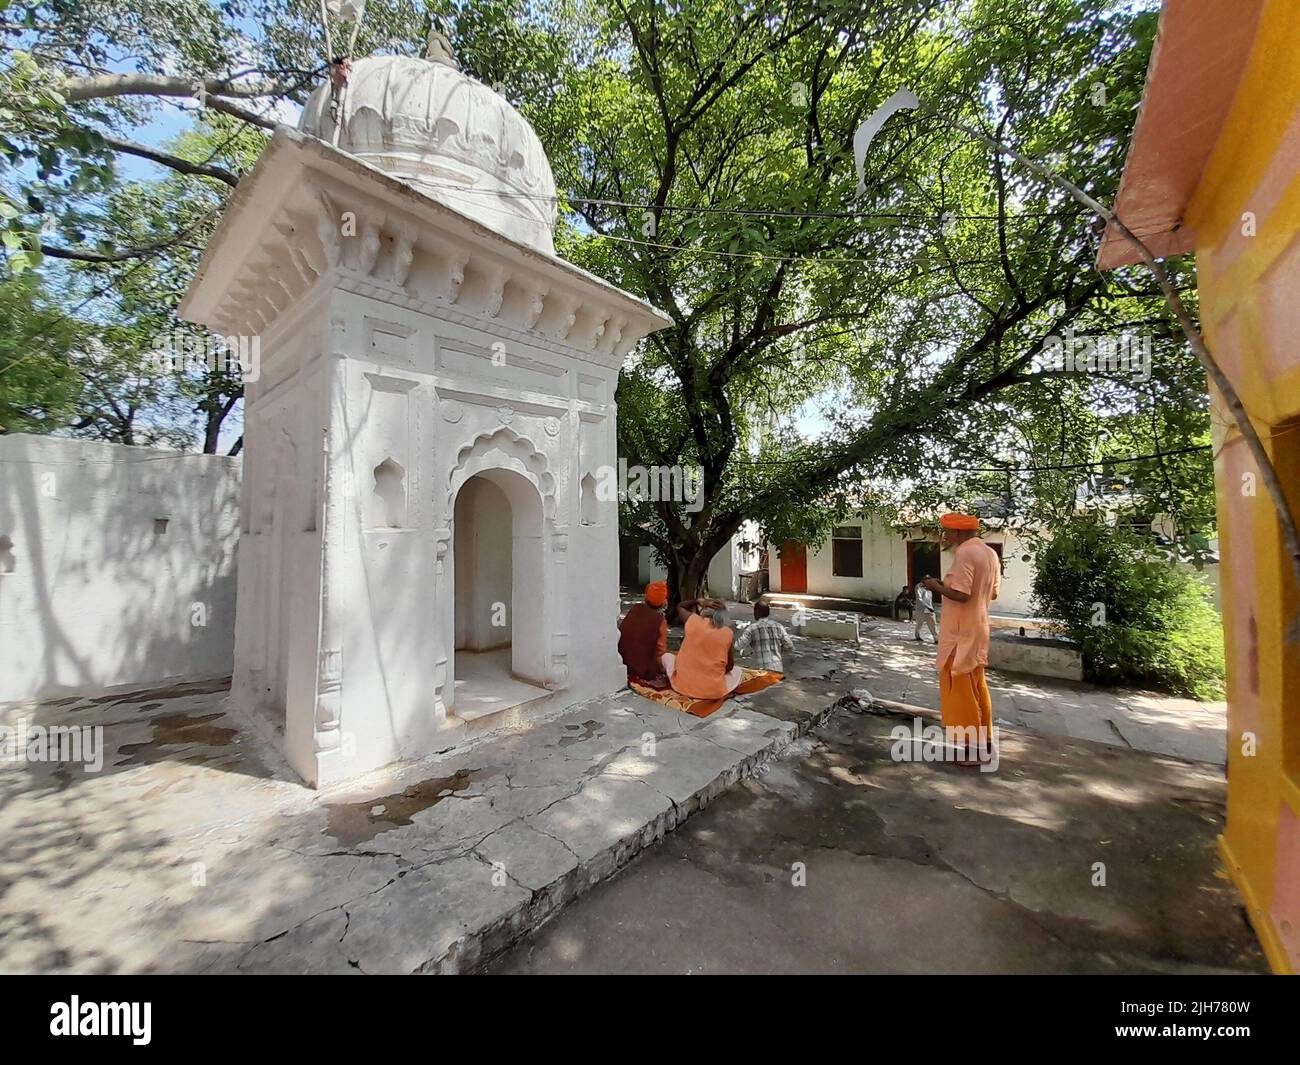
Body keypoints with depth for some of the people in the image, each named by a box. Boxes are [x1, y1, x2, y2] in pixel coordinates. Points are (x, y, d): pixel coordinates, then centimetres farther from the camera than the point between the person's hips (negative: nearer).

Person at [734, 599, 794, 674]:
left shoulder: (752, 628, -4)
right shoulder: (779, 626, 7)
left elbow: (737, 647, -9)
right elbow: (790, 647, 6)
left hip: (763, 669, -5)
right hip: (779, 668, 5)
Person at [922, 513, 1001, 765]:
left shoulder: (964, 553, -19)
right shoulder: (990, 553, 9)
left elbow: (960, 594, -25)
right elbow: (993, 593, 15)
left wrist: (937, 586, -9)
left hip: (960, 633, -9)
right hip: (978, 630, 9)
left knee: (961, 690, 1)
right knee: (977, 688, 18)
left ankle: (973, 749, 9)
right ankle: (984, 743, 28)